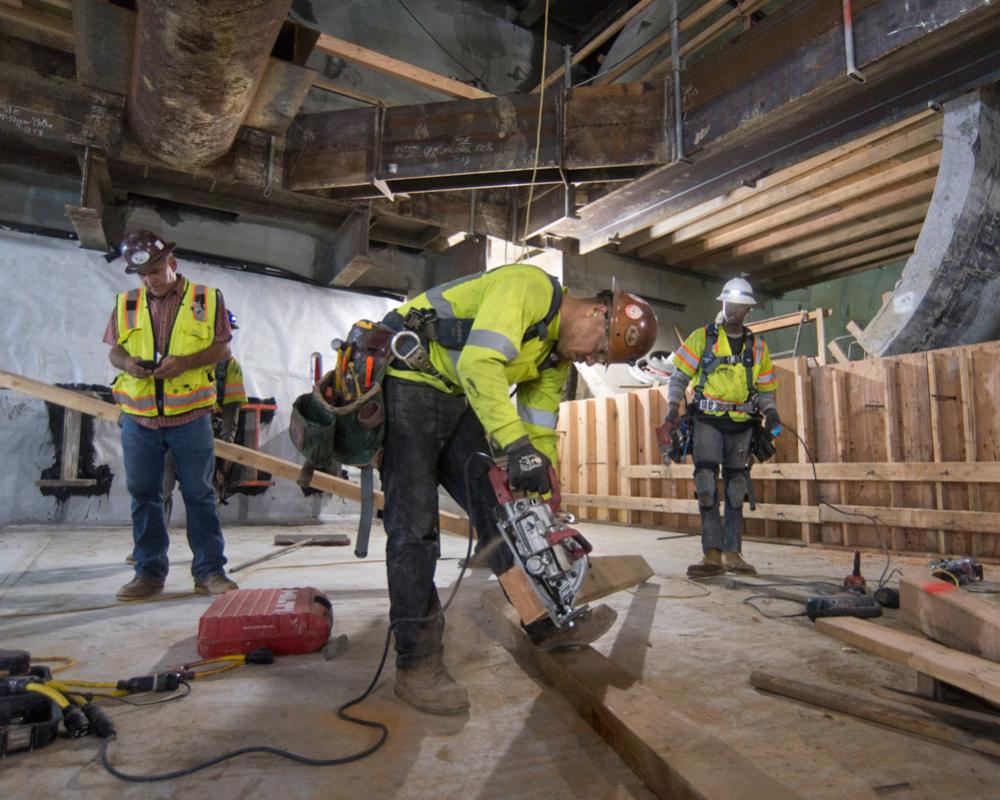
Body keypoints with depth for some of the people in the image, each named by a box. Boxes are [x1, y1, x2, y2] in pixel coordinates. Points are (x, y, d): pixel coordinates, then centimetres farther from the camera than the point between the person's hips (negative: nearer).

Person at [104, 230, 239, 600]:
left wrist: (186, 362, -16)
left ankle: (209, 570, 11)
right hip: (138, 417, 3)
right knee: (143, 495, 9)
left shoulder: (207, 299, 1)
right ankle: (150, 572, 21)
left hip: (190, 416, -3)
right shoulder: (127, 304, 10)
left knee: (199, 494, 3)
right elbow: (115, 350, 14)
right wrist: (127, 364, -9)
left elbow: (223, 348, 0)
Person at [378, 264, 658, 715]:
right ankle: (416, 665, -1)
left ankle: (548, 625, 17)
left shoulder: (558, 355, 9)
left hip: (455, 402, 9)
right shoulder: (528, 288, -19)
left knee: (499, 508, 6)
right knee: (415, 526, -9)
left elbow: (539, 432, 10)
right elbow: (479, 363, -34)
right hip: (405, 382, -9)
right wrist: (516, 445, -38)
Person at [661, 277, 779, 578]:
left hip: (741, 425, 3)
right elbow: (679, 377, 2)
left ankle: (732, 553, 16)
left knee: (736, 490, 7)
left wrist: (770, 413, -5)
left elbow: (764, 389, 14)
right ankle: (712, 555, -11)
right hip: (708, 421, -3)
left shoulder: (757, 346, 11)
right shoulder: (702, 337, 3)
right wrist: (673, 407, -12)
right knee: (707, 483, -15)